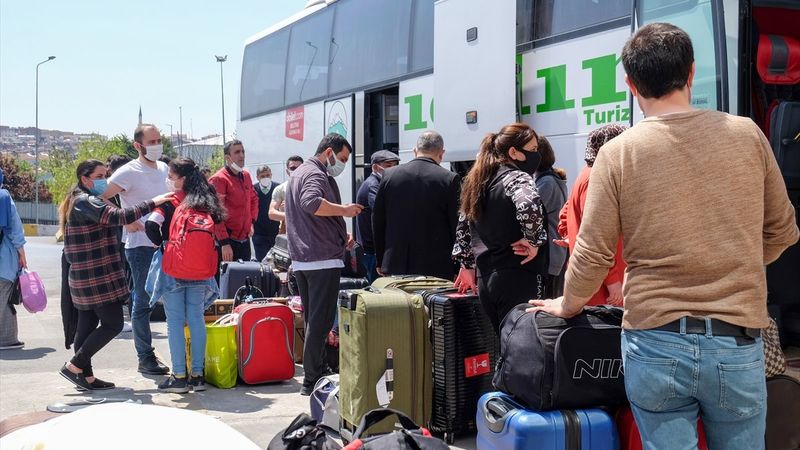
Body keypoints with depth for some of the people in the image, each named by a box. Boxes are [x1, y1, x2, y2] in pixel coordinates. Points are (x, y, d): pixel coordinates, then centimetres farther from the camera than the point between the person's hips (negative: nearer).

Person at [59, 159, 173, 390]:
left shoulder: (78, 202, 19)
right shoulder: (86, 202, -14)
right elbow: (119, 216, -27)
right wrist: (153, 203, -26)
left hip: (85, 278, 10)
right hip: (98, 278, -10)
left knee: (87, 325, 10)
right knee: (113, 324, -6)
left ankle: (86, 376, 14)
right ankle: (74, 366, -2)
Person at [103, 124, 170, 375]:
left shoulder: (164, 169, 12)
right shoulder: (130, 172, -9)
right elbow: (100, 199, -14)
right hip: (141, 246, -7)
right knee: (143, 302, 1)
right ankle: (145, 357, 10)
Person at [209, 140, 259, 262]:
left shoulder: (246, 175, 11)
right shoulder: (219, 179, -12)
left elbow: (254, 199, 28)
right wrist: (224, 243, -21)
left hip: (245, 239, 7)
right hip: (228, 241, -7)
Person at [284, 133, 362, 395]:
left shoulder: (298, 173, 22)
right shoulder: (316, 175, -11)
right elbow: (312, 203, -33)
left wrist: (340, 235, 25)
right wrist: (344, 210, -21)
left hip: (301, 260, 10)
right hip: (322, 259, -10)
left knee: (313, 319, 16)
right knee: (321, 320, -7)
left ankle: (317, 371, 24)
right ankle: (313, 380, -5)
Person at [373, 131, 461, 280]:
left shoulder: (389, 176, 4)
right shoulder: (450, 179, -6)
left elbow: (377, 221, 10)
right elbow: (457, 225, -3)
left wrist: (381, 262, 19)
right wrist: (458, 268, 7)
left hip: (395, 267, 3)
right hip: (436, 268, -3)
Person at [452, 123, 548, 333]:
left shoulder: (482, 180, 15)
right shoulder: (517, 178, -9)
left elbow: (464, 225, 23)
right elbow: (529, 205, -32)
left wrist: (467, 265, 27)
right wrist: (533, 241, -17)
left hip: (487, 279, 8)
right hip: (518, 279, -8)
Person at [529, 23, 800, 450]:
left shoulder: (618, 152, -6)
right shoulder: (747, 135, 0)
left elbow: (593, 252, -3)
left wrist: (567, 306, 15)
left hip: (656, 343, -2)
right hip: (737, 343, 2)